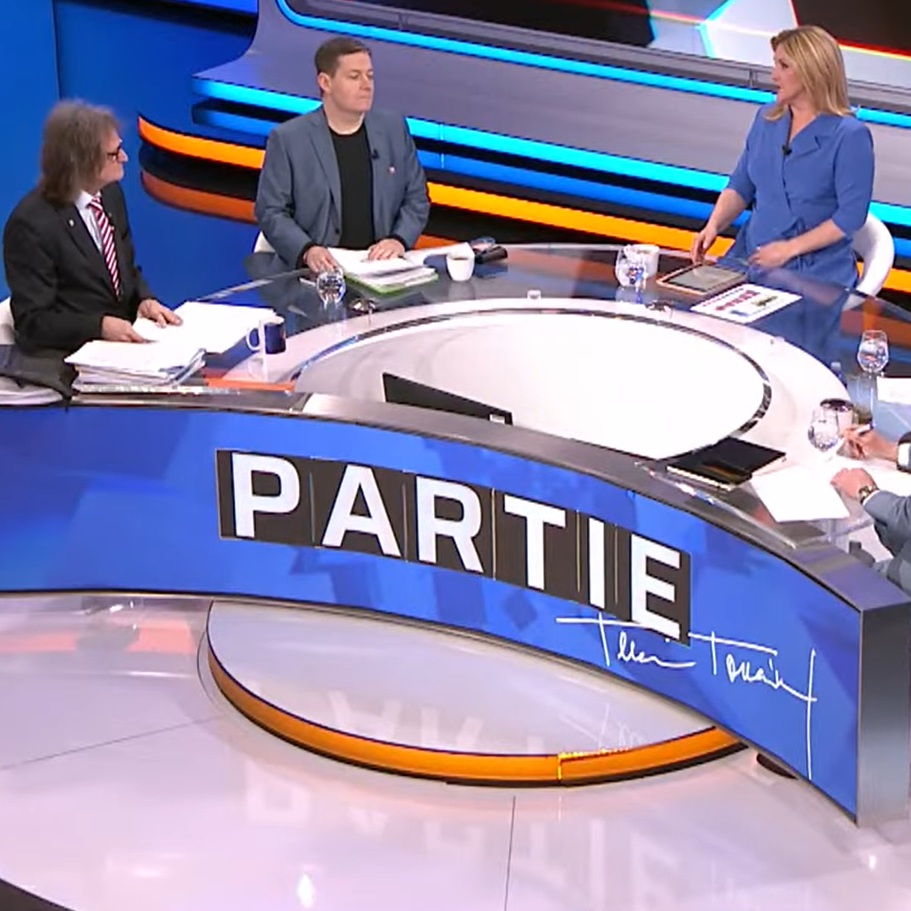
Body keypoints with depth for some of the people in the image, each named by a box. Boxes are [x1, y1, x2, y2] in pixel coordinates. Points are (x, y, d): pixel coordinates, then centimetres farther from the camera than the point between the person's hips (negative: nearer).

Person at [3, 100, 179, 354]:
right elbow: (33, 322, -16)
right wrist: (100, 326, -28)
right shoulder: (32, 224, -17)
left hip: (123, 340, 7)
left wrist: (144, 300, -4)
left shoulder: (110, 193, 5)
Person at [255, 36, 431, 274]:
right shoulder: (287, 139, 0)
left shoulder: (394, 129, 10)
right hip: (318, 271, -2)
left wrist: (399, 240, -5)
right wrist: (307, 250, -18)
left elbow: (416, 198, 14)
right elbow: (271, 211, -1)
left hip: (381, 265, 2)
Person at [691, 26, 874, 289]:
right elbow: (740, 186, 15)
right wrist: (713, 226, -4)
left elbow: (851, 215, -11)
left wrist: (790, 248, -15)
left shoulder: (849, 136, -9)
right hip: (752, 257, 5)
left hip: (816, 270, -5)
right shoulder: (766, 118, 10)